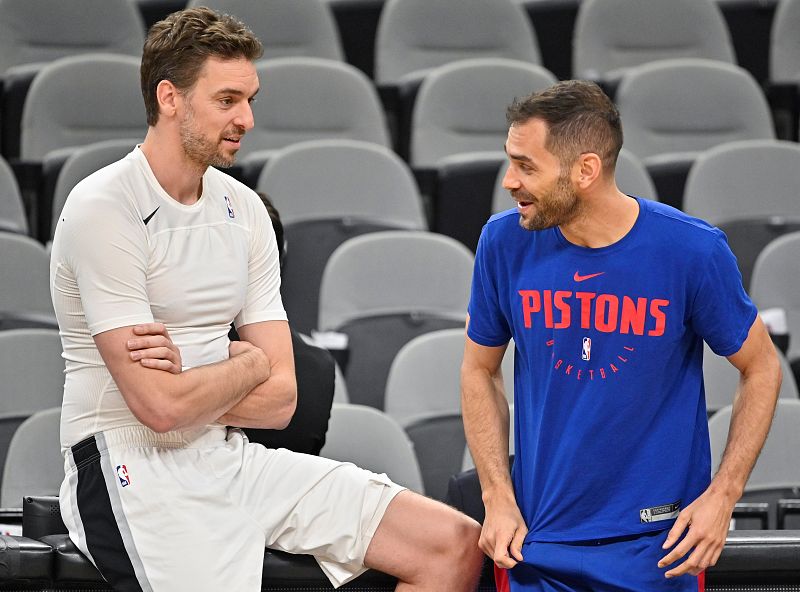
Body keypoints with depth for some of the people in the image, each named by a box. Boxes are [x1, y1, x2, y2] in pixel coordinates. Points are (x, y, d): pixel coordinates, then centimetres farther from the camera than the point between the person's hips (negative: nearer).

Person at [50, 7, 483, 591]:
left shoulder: (243, 209, 12)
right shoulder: (104, 210, -11)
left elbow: (280, 399, 6)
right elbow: (160, 406, -18)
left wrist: (186, 382, -12)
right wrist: (247, 363, 0)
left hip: (232, 457, 8)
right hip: (133, 471, -8)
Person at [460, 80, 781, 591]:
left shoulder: (691, 251, -13)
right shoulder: (505, 242, -6)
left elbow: (761, 370, -1)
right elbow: (480, 371, 7)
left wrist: (723, 495, -10)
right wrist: (499, 499, -2)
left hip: (656, 547, -2)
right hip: (540, 541, 2)